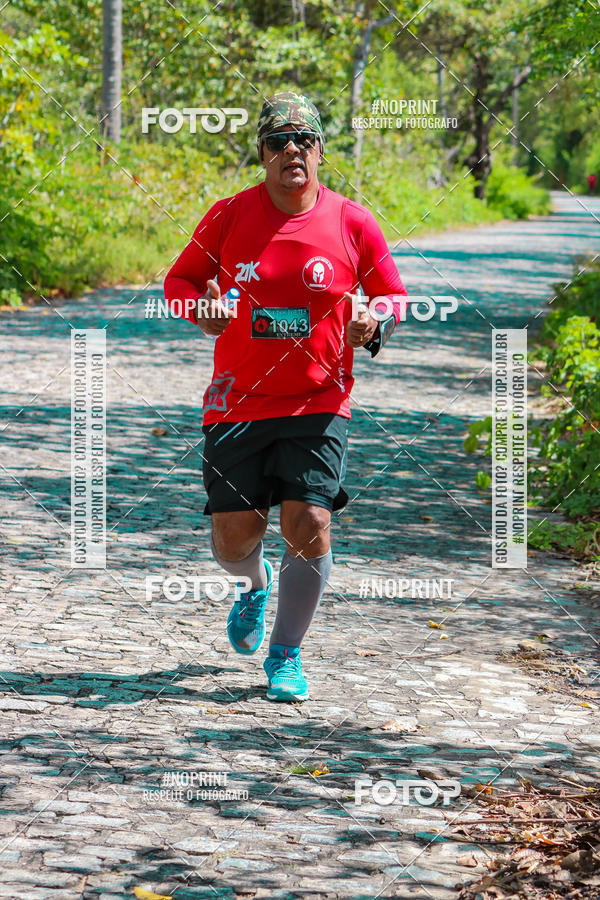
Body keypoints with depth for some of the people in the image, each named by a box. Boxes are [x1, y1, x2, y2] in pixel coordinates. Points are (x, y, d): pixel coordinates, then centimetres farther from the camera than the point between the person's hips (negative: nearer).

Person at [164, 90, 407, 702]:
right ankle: (255, 585, 40)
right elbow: (180, 280, 10)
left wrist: (372, 326, -14)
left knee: (308, 524, -14)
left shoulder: (352, 223, -1)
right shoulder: (229, 216, -1)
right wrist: (201, 307, -12)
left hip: (318, 403, -1)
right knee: (233, 537, 0)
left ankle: (286, 655, 7)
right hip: (238, 400, 1)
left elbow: (394, 300, 9)